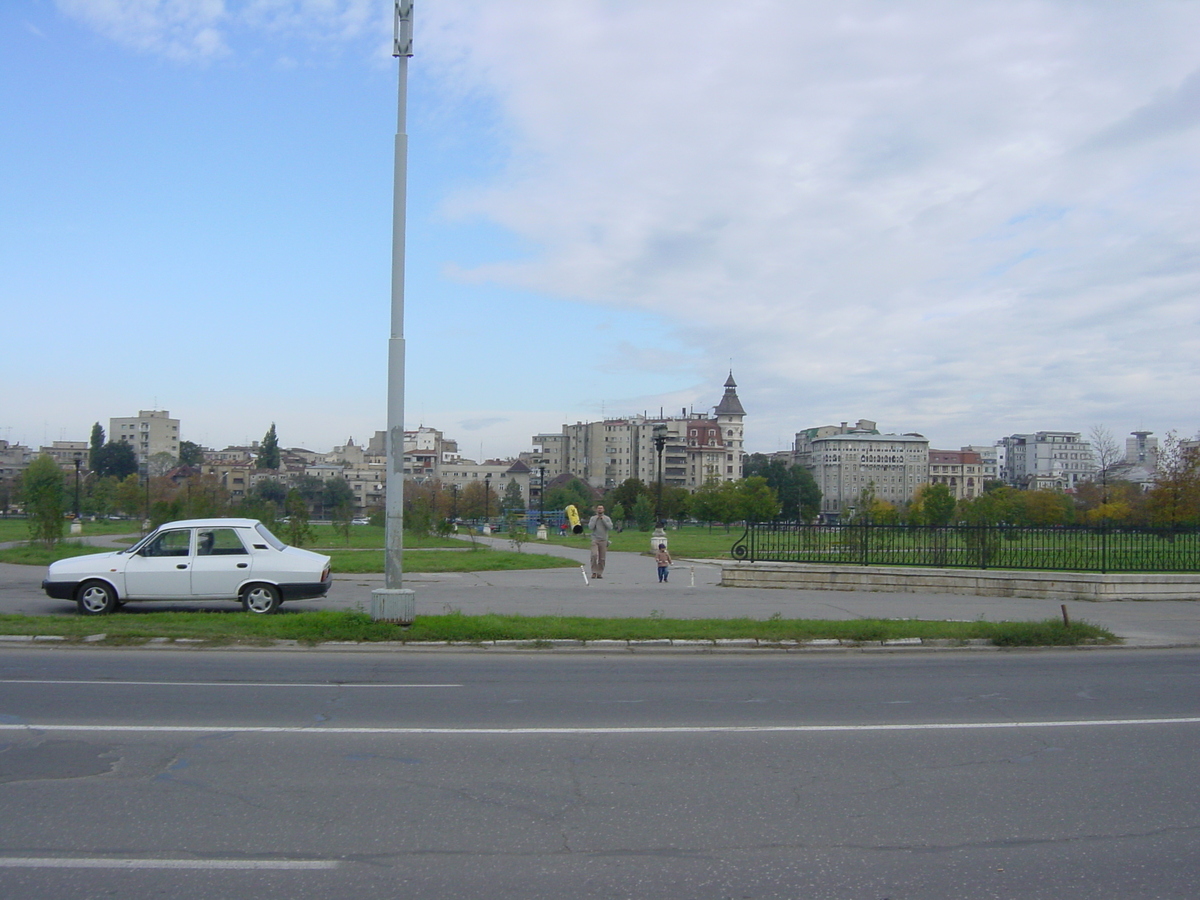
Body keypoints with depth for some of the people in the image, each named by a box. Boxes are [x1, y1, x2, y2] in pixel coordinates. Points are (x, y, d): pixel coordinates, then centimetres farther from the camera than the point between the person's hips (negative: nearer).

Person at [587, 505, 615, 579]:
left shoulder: (607, 518, 8)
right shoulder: (593, 518, 8)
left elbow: (610, 527, -7)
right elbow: (590, 527, -6)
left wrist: (603, 520, -8)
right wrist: (596, 519, -6)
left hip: (604, 540, 1)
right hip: (595, 540, -1)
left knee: (602, 558, 0)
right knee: (594, 555, -19)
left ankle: (599, 573, 9)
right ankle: (594, 572, -10)